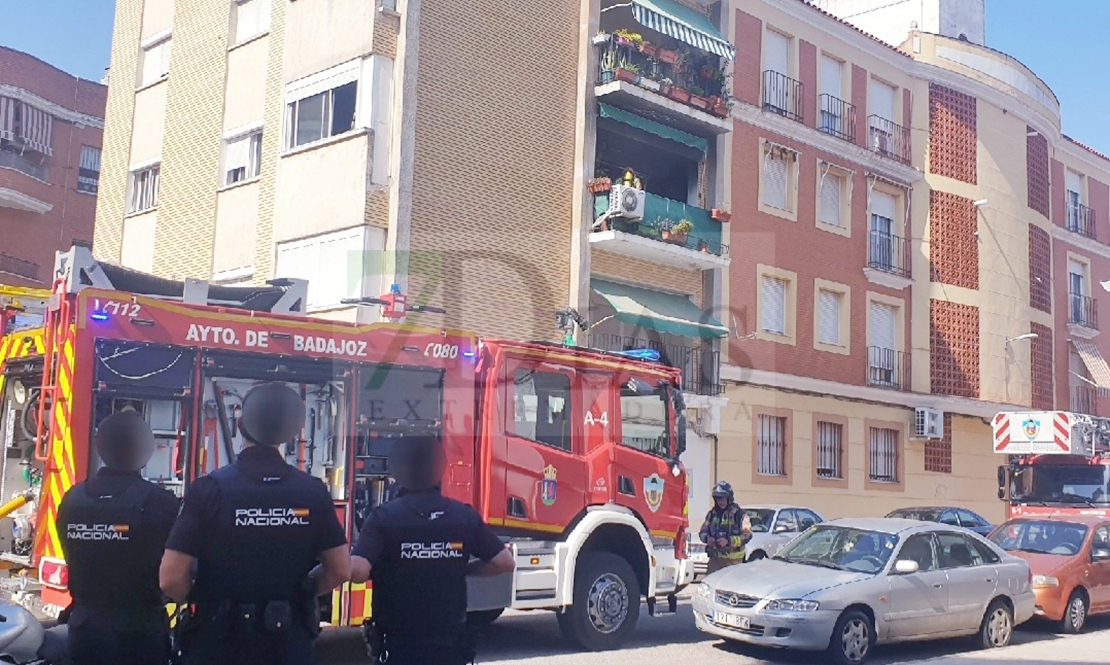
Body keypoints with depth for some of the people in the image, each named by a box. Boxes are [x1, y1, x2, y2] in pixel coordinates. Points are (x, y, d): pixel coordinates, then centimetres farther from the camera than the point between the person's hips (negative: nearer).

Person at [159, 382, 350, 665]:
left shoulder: (210, 488, -12)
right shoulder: (314, 492, -4)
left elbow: (171, 579, -14)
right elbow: (340, 570, -1)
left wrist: (201, 599, 5)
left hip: (219, 642, -2)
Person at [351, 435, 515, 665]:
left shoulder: (384, 517, -12)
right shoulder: (465, 516, -1)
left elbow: (357, 570, -24)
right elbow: (505, 562, 2)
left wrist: (378, 571, -1)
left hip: (399, 646, -3)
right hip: (450, 644, 3)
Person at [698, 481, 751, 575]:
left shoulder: (739, 514, -5)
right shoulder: (712, 514, 12)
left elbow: (747, 535, -11)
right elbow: (703, 531, 15)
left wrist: (729, 541, -22)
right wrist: (707, 538, -9)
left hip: (732, 560, -5)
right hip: (715, 557, 5)